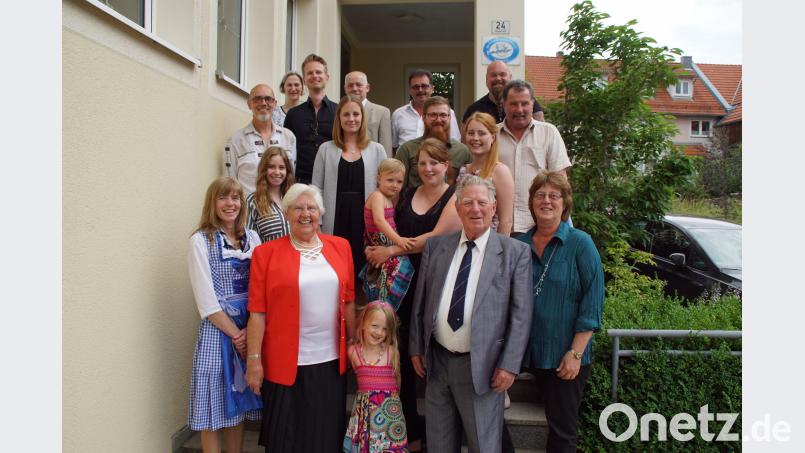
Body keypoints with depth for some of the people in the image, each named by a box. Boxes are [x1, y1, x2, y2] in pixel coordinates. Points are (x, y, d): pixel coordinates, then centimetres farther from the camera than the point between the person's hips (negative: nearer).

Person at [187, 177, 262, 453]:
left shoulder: (251, 238, 7)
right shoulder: (201, 241, -6)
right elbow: (206, 299, -11)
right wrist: (234, 333, -11)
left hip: (251, 330, 4)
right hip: (217, 330, -4)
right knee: (214, 407, 3)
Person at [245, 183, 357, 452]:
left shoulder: (340, 247, 4)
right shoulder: (266, 253, -5)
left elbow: (349, 300, 10)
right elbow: (257, 311, -6)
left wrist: (353, 342, 12)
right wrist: (253, 359, -7)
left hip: (332, 360, 3)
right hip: (286, 362, -3)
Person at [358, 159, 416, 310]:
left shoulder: (389, 199, 17)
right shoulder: (377, 196, -13)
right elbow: (379, 220, -29)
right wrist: (397, 239, -37)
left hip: (389, 244, 9)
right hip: (380, 247, -9)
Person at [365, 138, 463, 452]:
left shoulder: (455, 199, -4)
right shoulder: (406, 196, 12)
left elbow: (437, 236, -15)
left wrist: (391, 251, -13)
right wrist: (375, 251, -2)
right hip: (405, 285, 4)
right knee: (403, 358, 5)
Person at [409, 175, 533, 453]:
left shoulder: (515, 251, -5)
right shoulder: (435, 246, 5)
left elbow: (521, 313, -7)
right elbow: (420, 302, 9)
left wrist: (509, 365, -11)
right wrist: (416, 347, 7)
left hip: (482, 366, -3)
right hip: (437, 361, 4)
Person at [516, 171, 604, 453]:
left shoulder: (580, 244, -7)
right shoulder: (521, 244, 4)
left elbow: (592, 302, -10)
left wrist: (575, 353, -16)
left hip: (566, 355, -3)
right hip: (534, 351, 3)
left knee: (562, 429, 6)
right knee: (550, 419, 13)